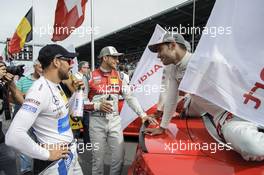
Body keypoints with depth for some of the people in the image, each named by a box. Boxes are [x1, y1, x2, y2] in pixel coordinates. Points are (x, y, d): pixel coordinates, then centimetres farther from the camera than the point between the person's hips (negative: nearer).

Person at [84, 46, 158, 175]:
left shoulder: (119, 76, 6)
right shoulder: (91, 77, -5)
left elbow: (130, 97, 5)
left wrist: (143, 115, -1)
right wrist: (97, 106, -18)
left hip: (115, 121, 3)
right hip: (97, 122, -2)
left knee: (119, 157, 8)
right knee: (98, 159, 11)